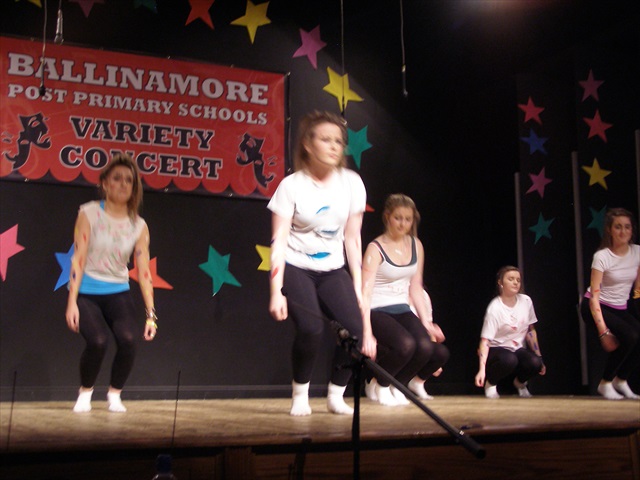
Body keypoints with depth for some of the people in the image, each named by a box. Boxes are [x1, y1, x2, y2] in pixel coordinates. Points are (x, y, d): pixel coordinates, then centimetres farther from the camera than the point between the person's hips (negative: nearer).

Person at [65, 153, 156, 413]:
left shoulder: (139, 226, -3)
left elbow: (144, 272, -4)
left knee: (128, 340, -24)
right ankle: (85, 392, 5)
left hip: (118, 293, 2)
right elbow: (78, 259, -12)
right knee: (98, 341, -26)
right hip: (86, 293, -2)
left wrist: (151, 314, -7)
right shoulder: (89, 213, -9)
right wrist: (72, 302, -17)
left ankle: (114, 395, 4)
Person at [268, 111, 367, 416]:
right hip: (296, 268, -3)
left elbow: (352, 239, 4)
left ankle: (336, 396, 9)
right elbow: (279, 242, -14)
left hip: (333, 270, 4)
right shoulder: (291, 185, -11)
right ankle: (300, 395, 2)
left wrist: (358, 286, 2)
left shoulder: (351, 182, -2)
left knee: (356, 328, -15)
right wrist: (276, 292, -20)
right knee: (310, 329, -25)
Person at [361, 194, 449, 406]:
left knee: (426, 346, -25)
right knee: (405, 344, -34)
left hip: (403, 310, 6)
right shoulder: (376, 248, -11)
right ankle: (377, 385, -3)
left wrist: (427, 322, 7)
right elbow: (365, 292, -19)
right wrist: (367, 333, -29)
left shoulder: (416, 245, 8)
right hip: (377, 311, -5)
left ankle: (397, 384, 6)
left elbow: (415, 287, 14)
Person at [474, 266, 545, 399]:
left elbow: (530, 330, 9)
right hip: (496, 349, -5)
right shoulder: (495, 308, -20)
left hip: (518, 349, 5)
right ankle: (490, 383, -5)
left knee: (535, 363, -27)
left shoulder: (526, 301, -3)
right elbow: (485, 340, -25)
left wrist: (539, 357, 7)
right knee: (509, 359, -38)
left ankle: (520, 382, 10)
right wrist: (482, 369, -36)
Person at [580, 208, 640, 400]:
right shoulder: (602, 256, -18)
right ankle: (606, 383, -6)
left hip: (620, 309, 5)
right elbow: (594, 296, -22)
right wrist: (603, 332, -28)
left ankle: (621, 380, 8)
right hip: (596, 308, -5)